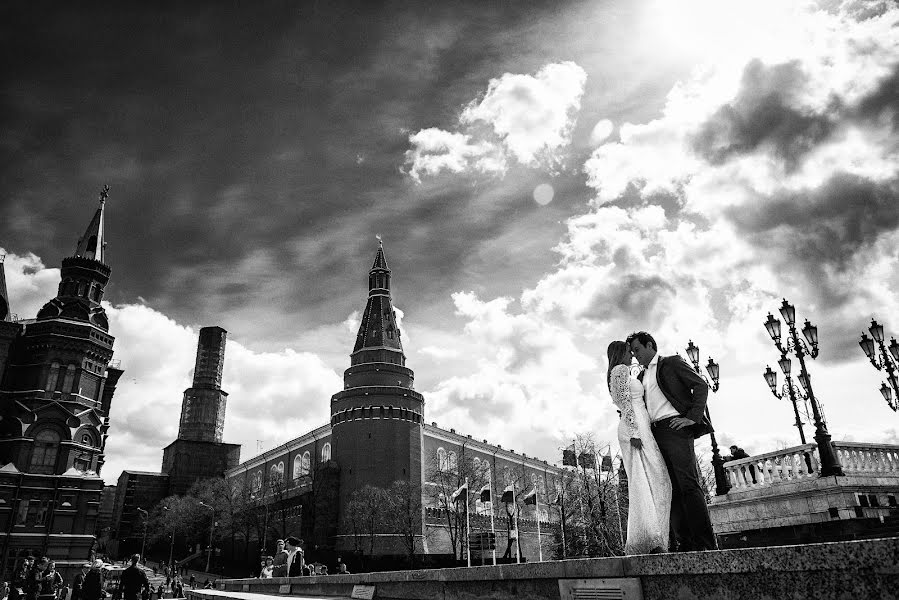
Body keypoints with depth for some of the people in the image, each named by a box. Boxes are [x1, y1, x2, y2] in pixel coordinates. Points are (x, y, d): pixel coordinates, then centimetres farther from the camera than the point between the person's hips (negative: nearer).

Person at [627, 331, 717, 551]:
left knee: (688, 484, -15)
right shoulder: (641, 377, 26)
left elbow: (701, 386, -1)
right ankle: (684, 544, -2)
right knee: (671, 489, -1)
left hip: (675, 428, -6)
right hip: (655, 434, 6)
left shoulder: (672, 362, 8)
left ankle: (706, 544, -14)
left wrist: (693, 417, -10)